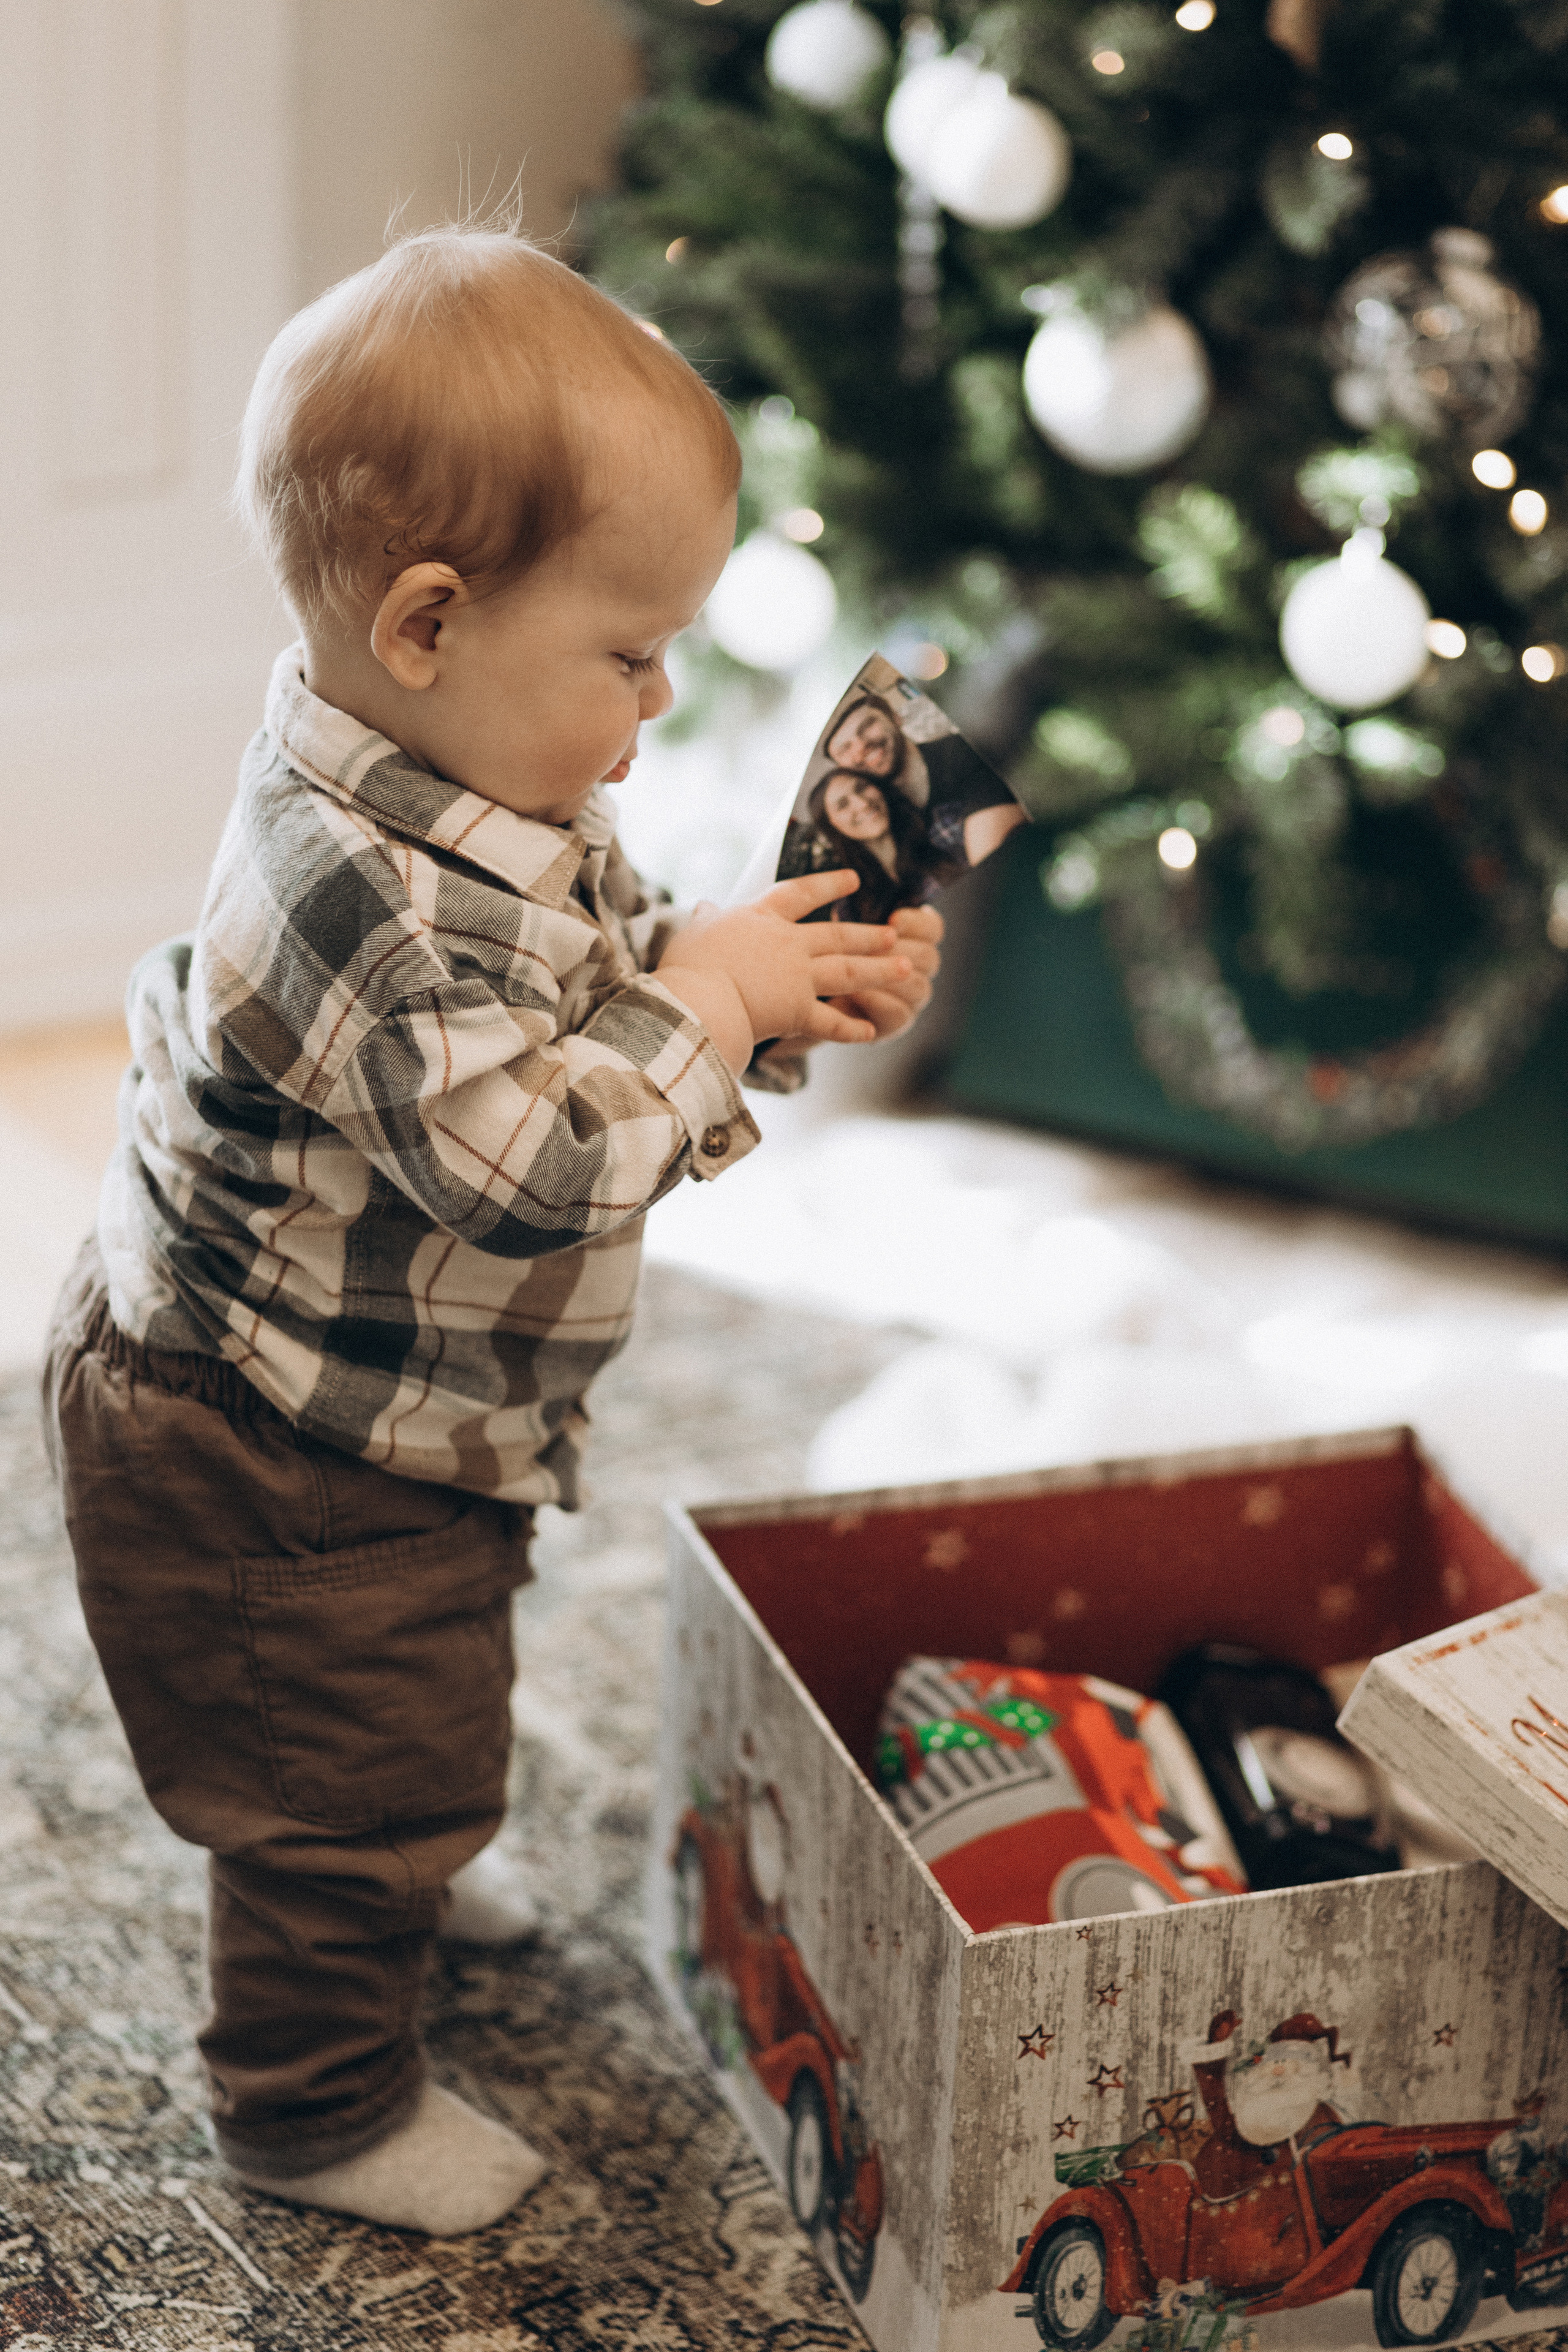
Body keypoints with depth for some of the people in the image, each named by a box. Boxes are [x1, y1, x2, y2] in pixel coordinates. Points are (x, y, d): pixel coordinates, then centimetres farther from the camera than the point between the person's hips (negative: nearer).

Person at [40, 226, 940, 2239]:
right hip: (272, 1473, -10)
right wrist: (707, 1002, -28)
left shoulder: (486, 795, -5)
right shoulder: (366, 888, -38)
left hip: (384, 1418, 10)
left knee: (403, 1725, 34)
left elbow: (600, 986, 8)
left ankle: (390, 1875, 62)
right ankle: (320, 2104, 31)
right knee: (348, 1774, 10)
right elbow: (531, 1165, -40)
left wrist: (786, 994, -8)